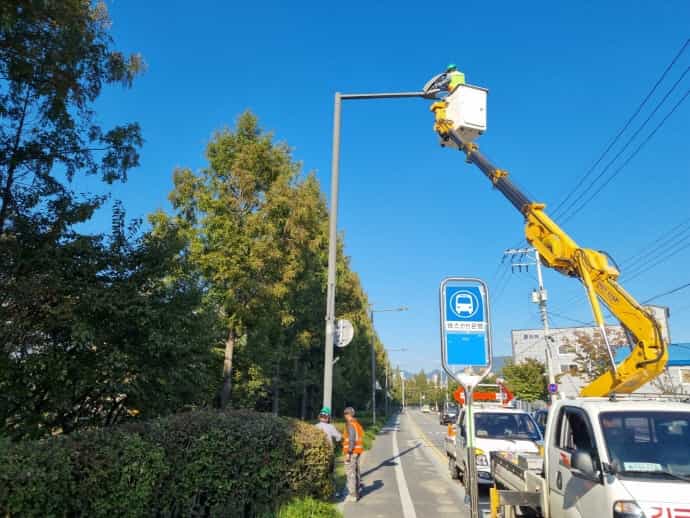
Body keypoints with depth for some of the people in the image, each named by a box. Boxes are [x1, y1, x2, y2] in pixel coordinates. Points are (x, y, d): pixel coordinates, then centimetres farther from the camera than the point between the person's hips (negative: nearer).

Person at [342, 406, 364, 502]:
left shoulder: (350, 424, -15)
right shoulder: (357, 424, 13)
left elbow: (351, 439, -21)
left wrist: (348, 453, -21)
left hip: (352, 452, -9)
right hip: (357, 451, 9)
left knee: (350, 473, -6)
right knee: (356, 473, 14)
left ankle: (352, 495, -5)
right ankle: (356, 493, 20)